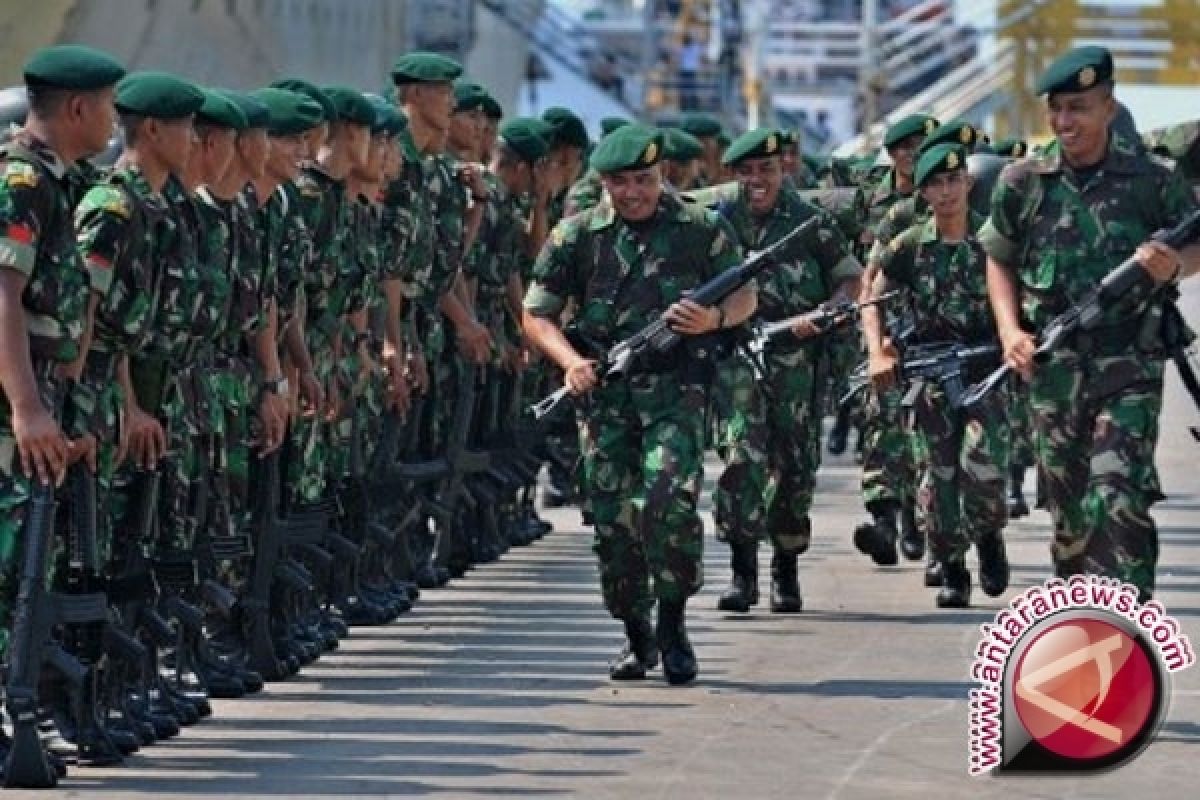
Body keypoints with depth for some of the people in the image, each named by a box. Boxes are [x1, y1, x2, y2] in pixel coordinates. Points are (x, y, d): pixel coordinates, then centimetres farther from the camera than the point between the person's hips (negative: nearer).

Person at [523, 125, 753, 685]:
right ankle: (636, 637, 17)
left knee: (669, 500, -19)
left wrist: (714, 318, -8)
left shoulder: (700, 229, 5)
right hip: (604, 391, 2)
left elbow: (746, 299, 14)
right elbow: (536, 315, 9)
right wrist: (570, 361, -8)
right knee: (613, 517, 1)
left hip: (674, 389, -2)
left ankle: (672, 626, -5)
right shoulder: (577, 236, 6)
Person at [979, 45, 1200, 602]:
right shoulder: (1022, 182, 4)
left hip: (1129, 366, -3)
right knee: (1066, 504, 9)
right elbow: (1000, 261, 14)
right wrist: (1010, 330, -1)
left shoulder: (1154, 179, -1)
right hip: (1052, 365, 3)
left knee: (1118, 498, -16)